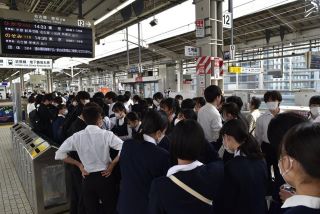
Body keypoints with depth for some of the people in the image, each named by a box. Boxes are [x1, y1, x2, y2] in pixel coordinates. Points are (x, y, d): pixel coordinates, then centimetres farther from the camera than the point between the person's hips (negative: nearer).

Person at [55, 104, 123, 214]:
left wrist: (79, 164, 3)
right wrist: (112, 164, -10)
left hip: (87, 178, 2)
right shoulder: (107, 134, -16)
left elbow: (59, 154, -3)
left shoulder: (77, 136, -7)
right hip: (105, 177, -2)